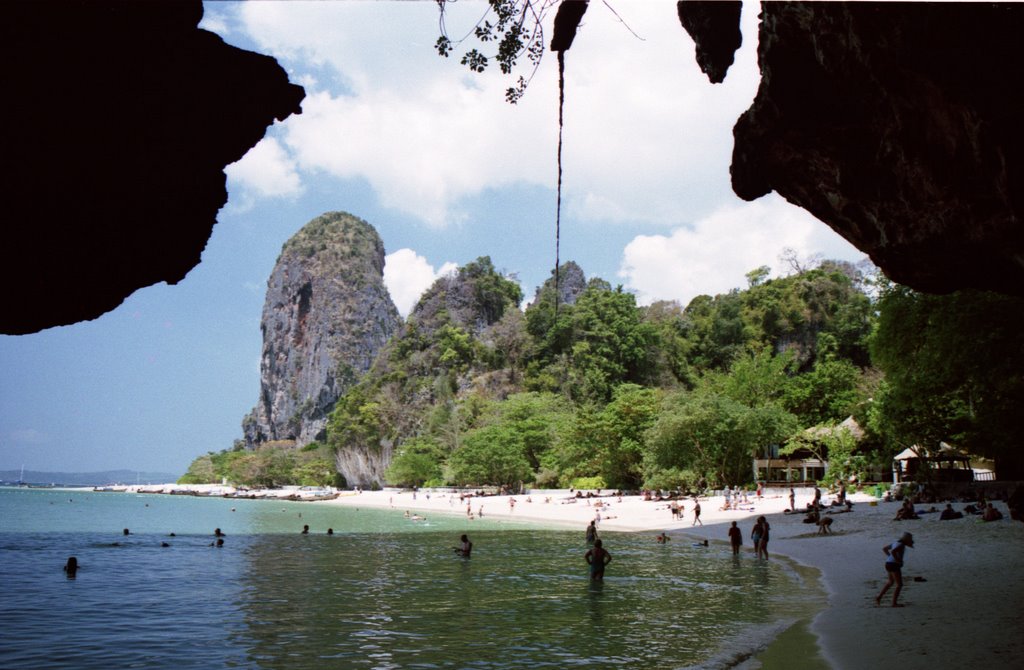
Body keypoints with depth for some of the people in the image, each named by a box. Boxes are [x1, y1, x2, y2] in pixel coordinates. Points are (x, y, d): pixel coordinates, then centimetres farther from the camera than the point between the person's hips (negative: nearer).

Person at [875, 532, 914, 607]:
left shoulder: (896, 543, 14)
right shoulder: (901, 545, -13)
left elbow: (884, 548, 23)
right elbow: (893, 551, -30)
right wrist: (897, 560, -19)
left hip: (889, 564, 9)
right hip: (894, 565, -9)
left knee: (891, 582, 25)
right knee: (899, 585, -1)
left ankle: (879, 597, 21)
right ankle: (894, 603, -1)